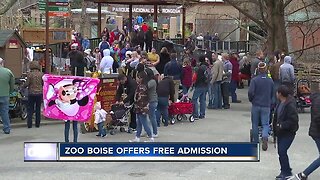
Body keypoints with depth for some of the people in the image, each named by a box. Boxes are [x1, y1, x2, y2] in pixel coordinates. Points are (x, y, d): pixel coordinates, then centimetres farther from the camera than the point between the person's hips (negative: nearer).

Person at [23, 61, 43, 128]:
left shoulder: (29, 74, -8)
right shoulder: (41, 74, -2)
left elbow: (27, 84, -10)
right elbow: (44, 84, -1)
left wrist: (23, 86, 10)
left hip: (31, 93, -2)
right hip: (40, 93, 2)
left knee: (30, 109, 6)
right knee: (38, 109, 10)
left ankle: (29, 124, 3)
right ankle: (37, 124, 10)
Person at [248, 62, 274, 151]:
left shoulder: (254, 80, -9)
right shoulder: (270, 81, 1)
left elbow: (250, 92, -16)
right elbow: (272, 94, 10)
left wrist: (251, 99, 3)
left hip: (256, 105, -1)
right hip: (266, 106, 1)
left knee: (255, 124, 12)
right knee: (265, 124, 4)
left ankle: (255, 142, 20)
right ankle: (265, 137, -23)